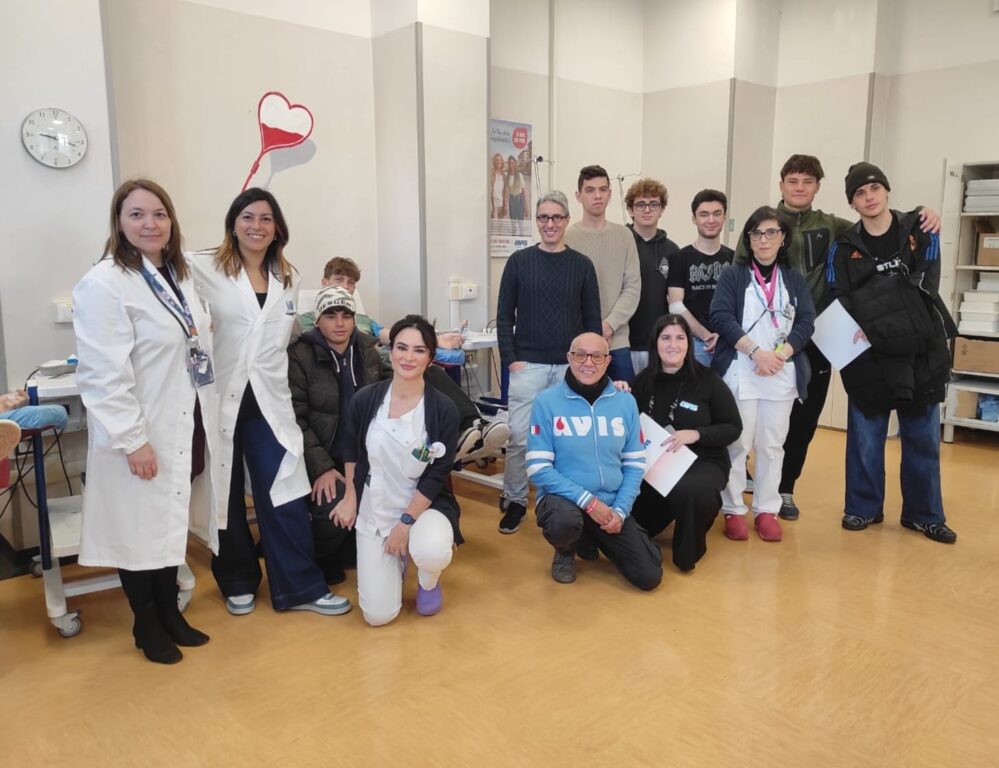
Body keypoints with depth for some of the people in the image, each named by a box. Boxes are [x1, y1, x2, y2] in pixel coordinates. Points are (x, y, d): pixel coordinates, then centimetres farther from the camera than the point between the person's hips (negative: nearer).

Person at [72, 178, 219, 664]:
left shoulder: (179, 273, 11)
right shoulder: (104, 284, -15)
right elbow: (104, 374, -20)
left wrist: (206, 420, 16)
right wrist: (131, 439, -21)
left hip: (185, 427, 8)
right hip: (143, 436, -7)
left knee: (171, 523, 17)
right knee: (140, 528, 7)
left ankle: (171, 614, 33)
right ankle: (147, 628, 25)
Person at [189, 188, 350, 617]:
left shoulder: (288, 279, 10)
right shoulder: (204, 269, -6)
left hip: (269, 400, 3)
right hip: (219, 399, -3)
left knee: (284, 494, 2)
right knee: (226, 496, 11)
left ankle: (299, 587, 14)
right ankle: (238, 582, 29)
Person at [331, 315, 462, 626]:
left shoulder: (444, 409, -13)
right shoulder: (365, 400, -8)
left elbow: (437, 475, -13)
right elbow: (351, 451, 10)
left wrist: (406, 522, -16)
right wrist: (350, 498, 8)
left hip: (425, 506, -1)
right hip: (374, 512, 2)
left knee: (432, 553, -37)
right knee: (378, 615, -4)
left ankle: (428, 581, 4)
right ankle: (394, 561, 30)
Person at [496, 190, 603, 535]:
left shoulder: (582, 265, 5)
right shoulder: (519, 261, 2)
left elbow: (592, 319, 7)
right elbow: (505, 315, 2)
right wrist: (510, 359, -7)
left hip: (571, 366, 1)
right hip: (528, 364, -1)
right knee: (519, 436, -2)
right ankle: (514, 501, 13)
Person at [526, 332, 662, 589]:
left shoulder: (625, 402, 1)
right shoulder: (547, 402, -9)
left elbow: (635, 464, 5)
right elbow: (538, 468, -12)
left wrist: (620, 510, -8)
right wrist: (587, 501, -18)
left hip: (611, 503, 4)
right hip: (563, 497, -3)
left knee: (649, 577, -5)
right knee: (566, 523, -38)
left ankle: (593, 539, 25)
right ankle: (566, 551, 3)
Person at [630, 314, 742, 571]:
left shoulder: (708, 380, -4)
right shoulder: (645, 380, 5)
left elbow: (733, 428, -3)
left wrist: (695, 434, -19)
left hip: (702, 461, -3)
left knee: (690, 491, -37)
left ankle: (688, 552, -4)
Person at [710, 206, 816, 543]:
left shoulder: (795, 280, 14)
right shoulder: (732, 276, 5)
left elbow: (806, 322, 4)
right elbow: (721, 317, -8)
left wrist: (780, 354, -13)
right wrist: (756, 352, -16)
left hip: (783, 374, 3)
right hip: (739, 372, -2)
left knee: (772, 445, 7)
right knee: (737, 443, 0)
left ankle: (766, 510, 17)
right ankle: (733, 510, 10)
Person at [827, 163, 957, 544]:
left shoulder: (920, 231, 5)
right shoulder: (843, 247, 4)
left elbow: (926, 286, -3)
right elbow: (837, 301, -2)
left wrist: (879, 299, -17)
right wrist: (852, 331, -21)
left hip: (922, 353, 1)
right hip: (869, 356, -1)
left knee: (923, 437, 9)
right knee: (865, 436, 5)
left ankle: (924, 514, 22)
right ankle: (864, 507, 21)